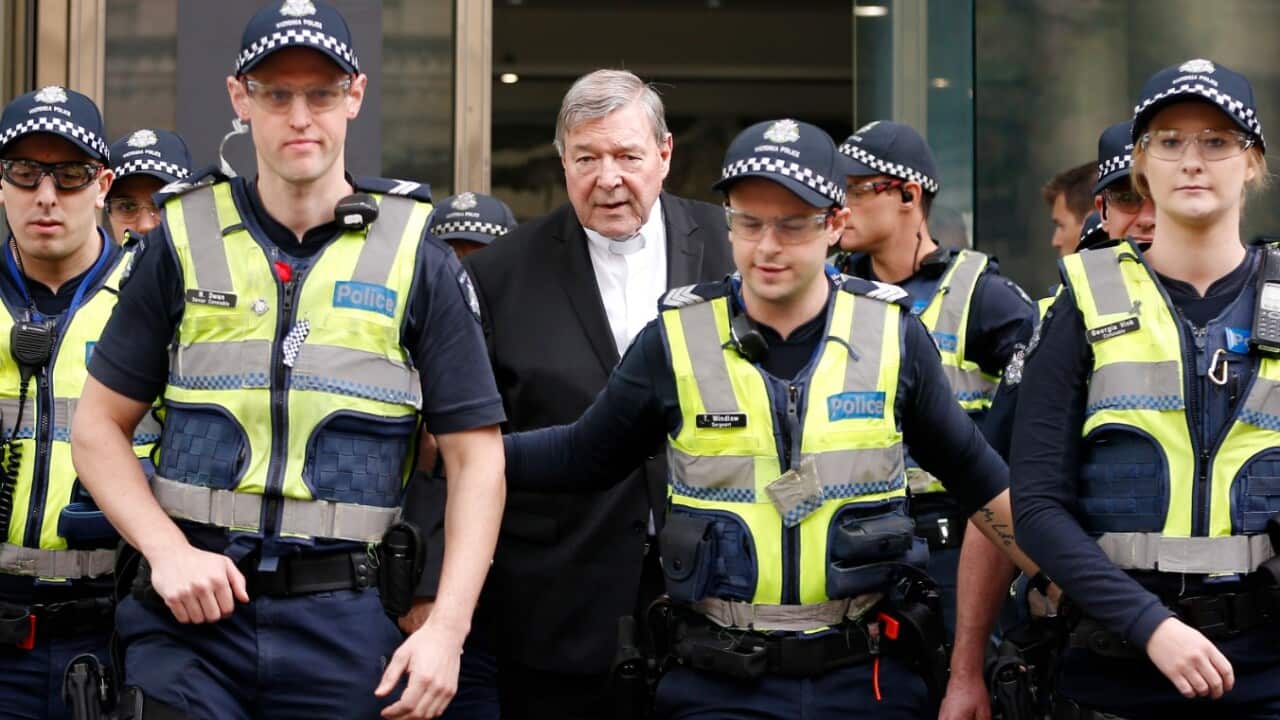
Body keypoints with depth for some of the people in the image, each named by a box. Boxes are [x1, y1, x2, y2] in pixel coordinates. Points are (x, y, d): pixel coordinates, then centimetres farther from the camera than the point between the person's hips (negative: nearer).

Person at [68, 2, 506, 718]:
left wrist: (447, 628, -8)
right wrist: (167, 550, -7)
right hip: (192, 606, 1)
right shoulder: (184, 239, 7)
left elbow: (476, 458, 2)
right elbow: (99, 426, 9)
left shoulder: (418, 258, 3)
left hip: (346, 623, 0)